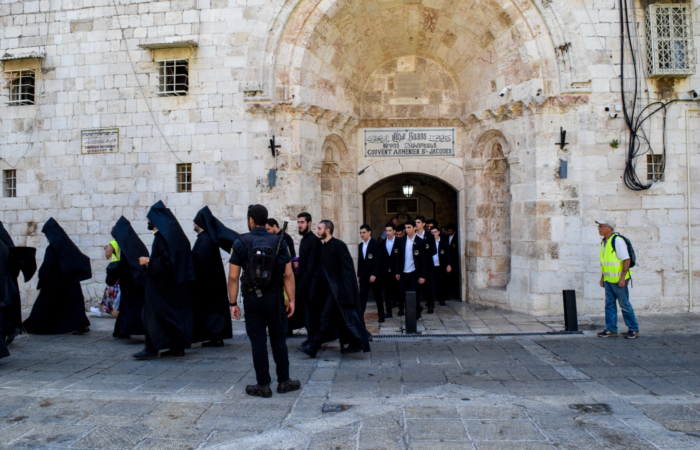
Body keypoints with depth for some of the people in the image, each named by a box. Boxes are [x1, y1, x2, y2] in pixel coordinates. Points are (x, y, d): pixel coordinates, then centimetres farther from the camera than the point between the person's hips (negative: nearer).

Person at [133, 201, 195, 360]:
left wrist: (149, 261, -9)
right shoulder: (177, 233, 10)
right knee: (176, 313, 11)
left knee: (152, 312, -1)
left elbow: (165, 262, -24)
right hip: (178, 283, 9)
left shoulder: (162, 236, -17)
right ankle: (178, 346, 16)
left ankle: (152, 348, 0)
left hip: (162, 283, -9)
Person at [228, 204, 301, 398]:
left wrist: (233, 303, 0)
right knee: (278, 340, 12)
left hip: (252, 298, -1)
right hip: (275, 298, 1)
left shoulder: (241, 243, -3)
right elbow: (288, 274, -4)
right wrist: (291, 300, 1)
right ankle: (284, 381, 19)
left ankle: (263, 385, 11)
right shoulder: (279, 242, -1)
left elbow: (233, 276, -6)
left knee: (258, 342, 5)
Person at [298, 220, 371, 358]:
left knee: (327, 317, -6)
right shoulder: (324, 247, 12)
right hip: (331, 289, 9)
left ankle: (312, 347, -1)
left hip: (338, 289, -9)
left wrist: (345, 289, -19)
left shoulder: (338, 245, -13)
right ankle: (354, 344, 21)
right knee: (340, 318, 12)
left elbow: (347, 268, -16)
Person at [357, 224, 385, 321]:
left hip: (374, 276, -4)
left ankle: (381, 315, 21)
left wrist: (374, 275, -20)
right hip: (363, 276, 4)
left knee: (378, 296, 8)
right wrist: (358, 275, 11)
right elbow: (359, 261, 14)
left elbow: (378, 260, -14)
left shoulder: (376, 244, -7)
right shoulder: (360, 245, 11)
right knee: (362, 296, -4)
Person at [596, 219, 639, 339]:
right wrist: (602, 277, 18)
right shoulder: (604, 242, 13)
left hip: (618, 279, -8)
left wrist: (622, 277, -21)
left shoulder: (617, 240, -14)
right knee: (609, 304, 8)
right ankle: (611, 329, 13)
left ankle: (633, 329, 13)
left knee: (624, 304, 1)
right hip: (608, 279, 8)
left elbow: (626, 260, -17)